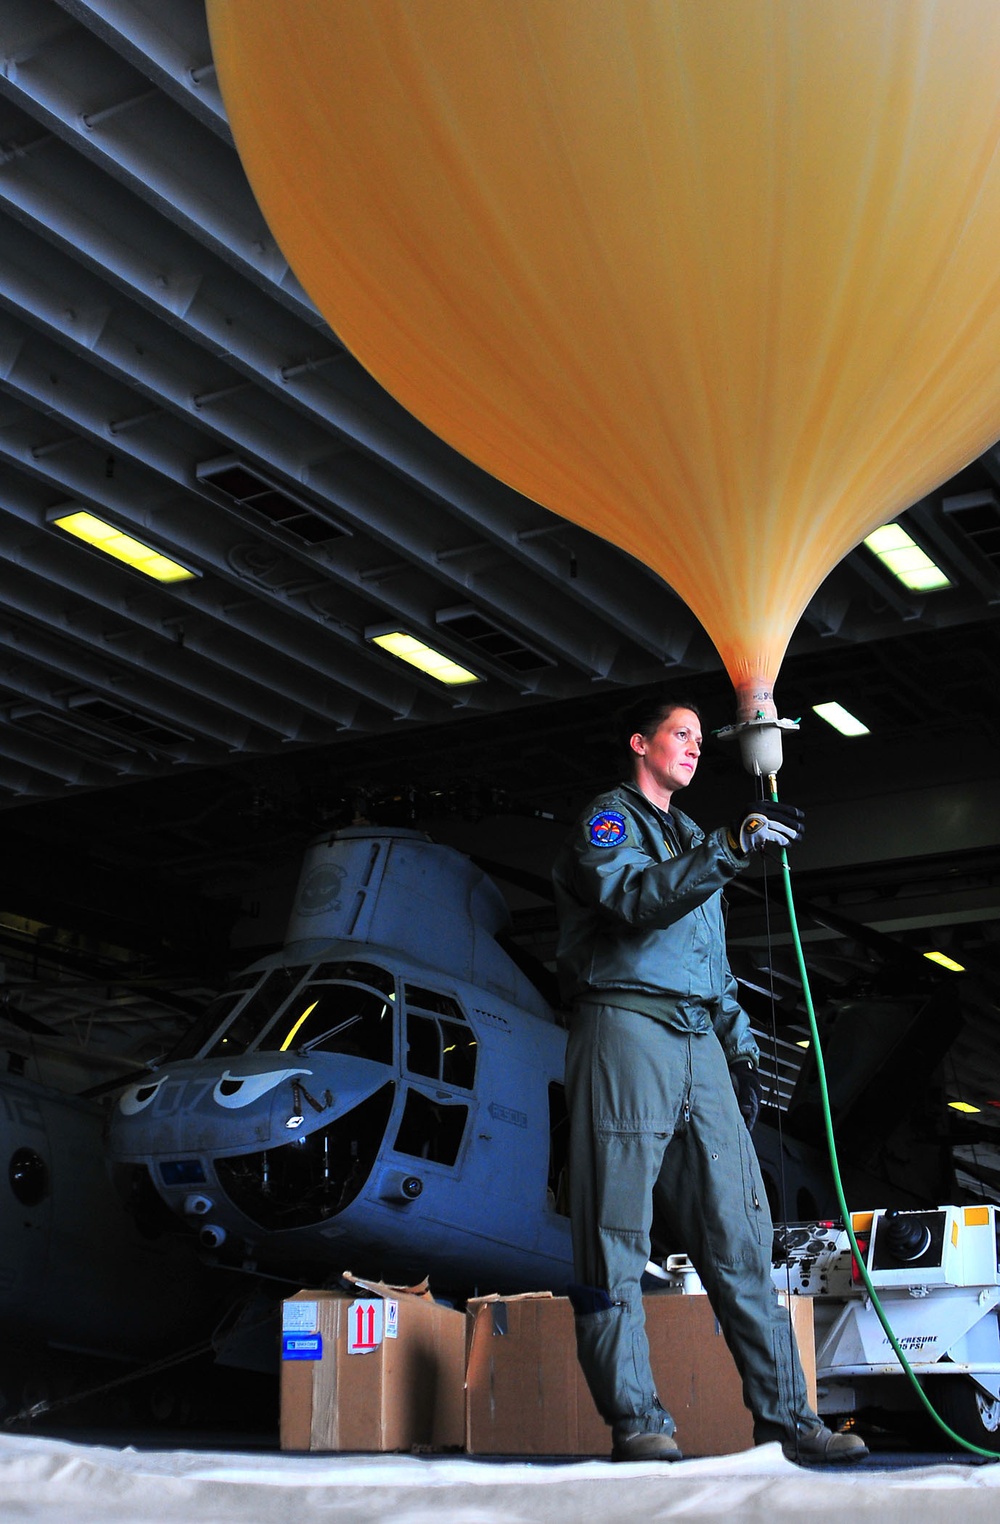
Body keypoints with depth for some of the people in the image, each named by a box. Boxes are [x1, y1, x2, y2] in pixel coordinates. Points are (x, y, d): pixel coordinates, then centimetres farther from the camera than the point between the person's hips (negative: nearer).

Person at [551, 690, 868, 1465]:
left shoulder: (692, 840, 28)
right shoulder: (608, 821, 5)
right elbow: (638, 895, -17)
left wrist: (740, 1049, 19)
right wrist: (732, 847, -25)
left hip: (700, 1045, 7)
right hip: (625, 1029, -7)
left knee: (740, 1231, 0)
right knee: (618, 1233, -7)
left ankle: (784, 1414, 0)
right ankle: (635, 1420, -5)